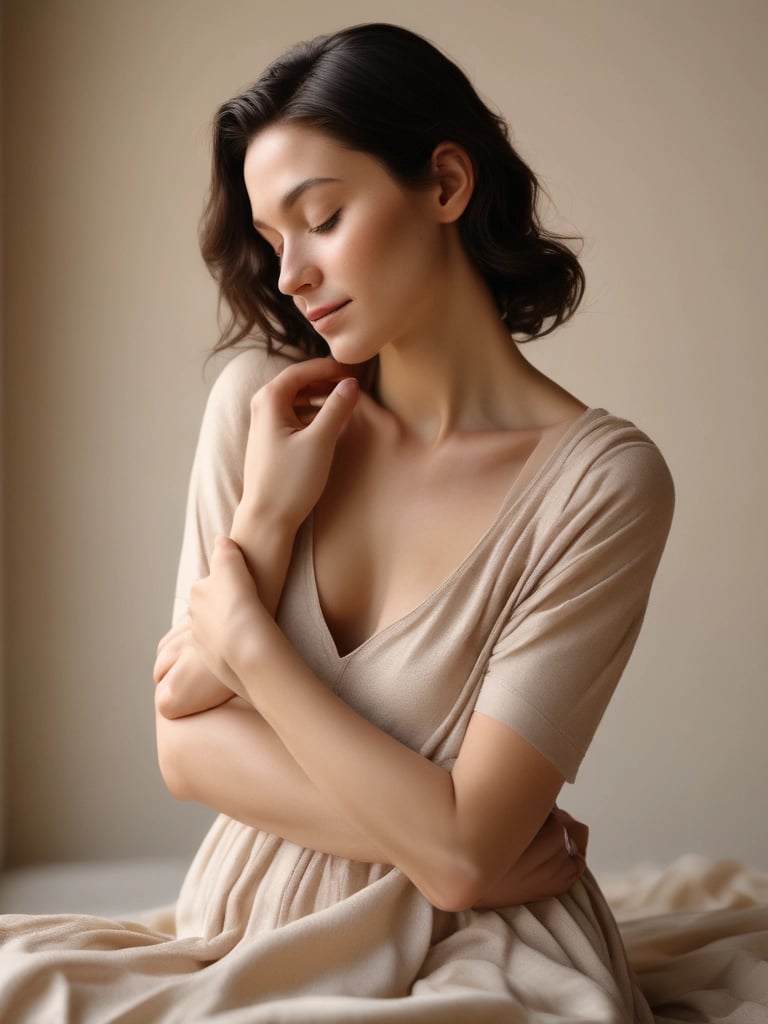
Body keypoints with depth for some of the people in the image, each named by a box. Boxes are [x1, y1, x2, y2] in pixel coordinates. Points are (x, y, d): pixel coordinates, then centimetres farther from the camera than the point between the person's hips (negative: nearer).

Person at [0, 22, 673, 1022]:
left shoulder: (602, 480, -12)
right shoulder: (265, 400, 1)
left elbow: (463, 854, -16)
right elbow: (187, 742, -1)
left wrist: (249, 636, -8)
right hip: (257, 927, 4)